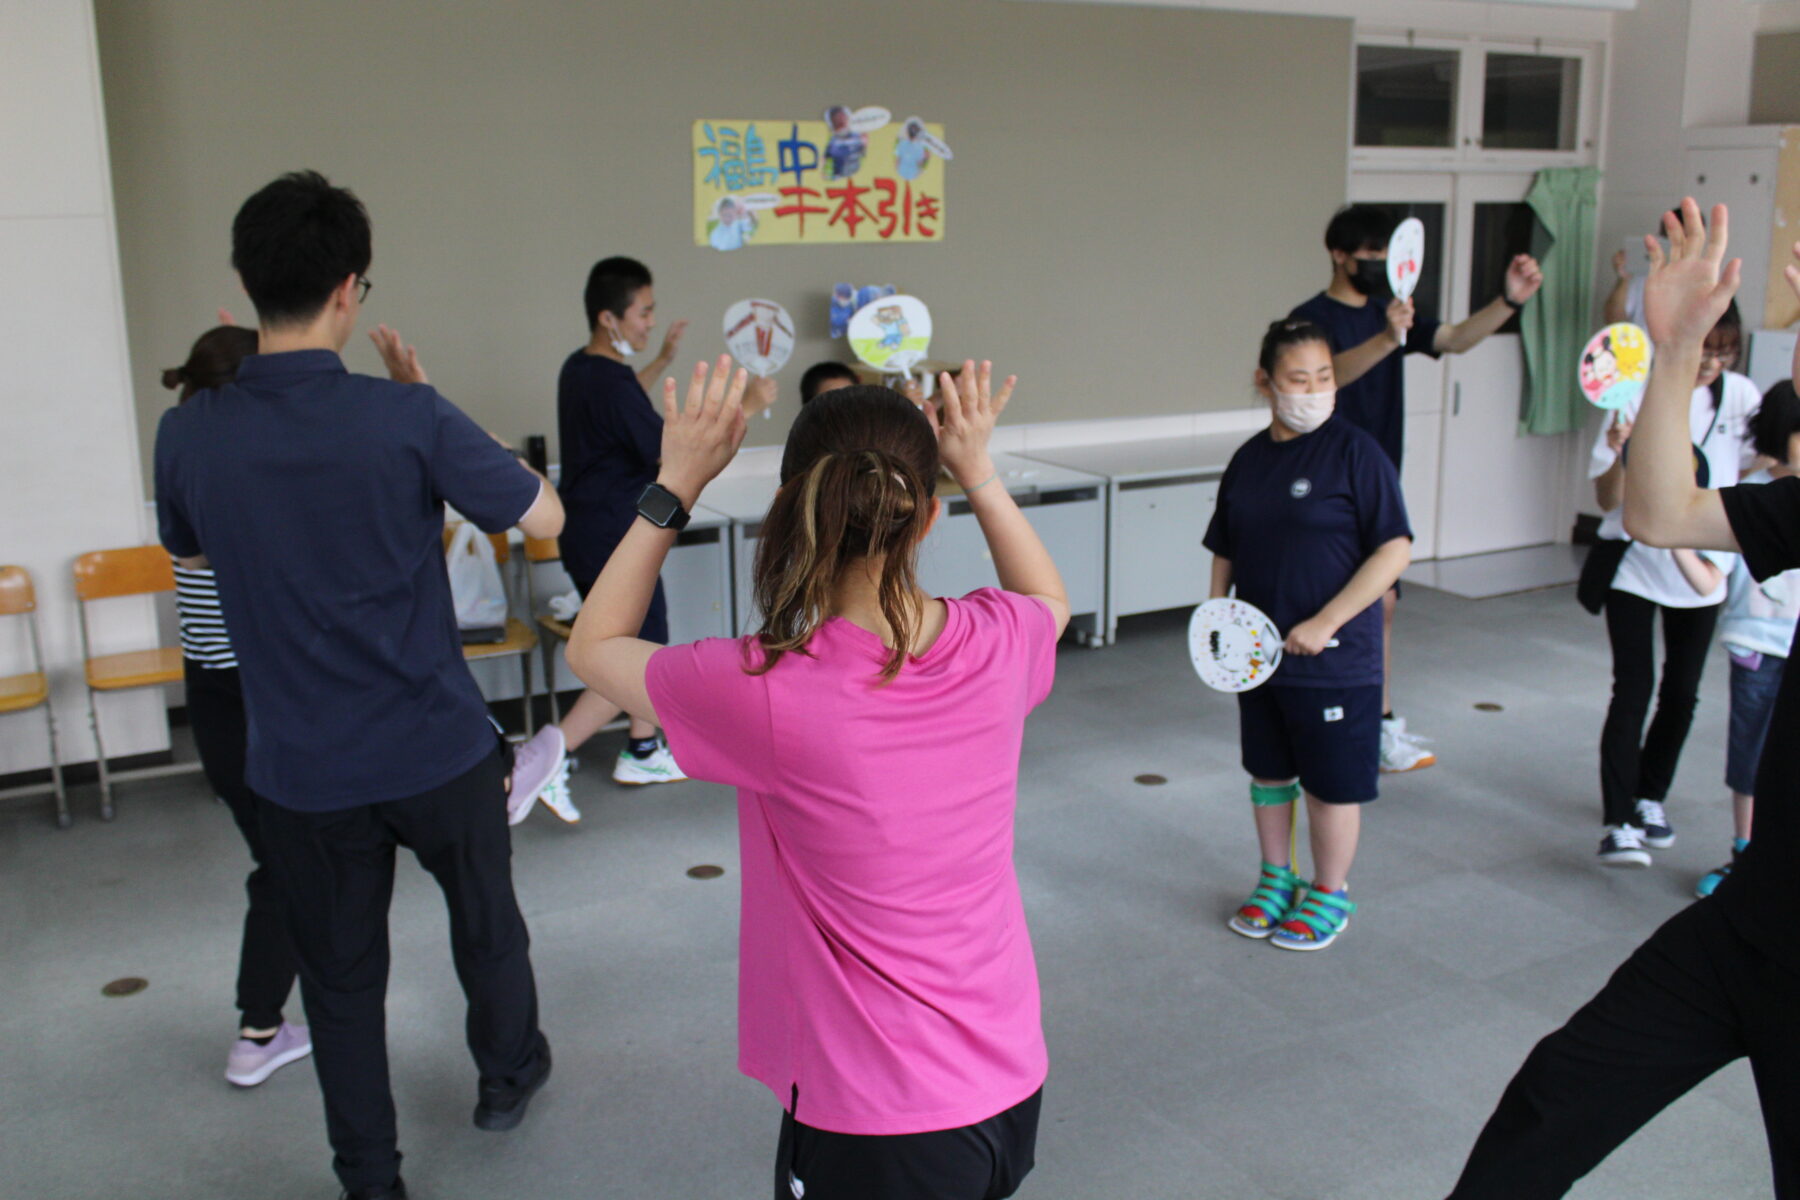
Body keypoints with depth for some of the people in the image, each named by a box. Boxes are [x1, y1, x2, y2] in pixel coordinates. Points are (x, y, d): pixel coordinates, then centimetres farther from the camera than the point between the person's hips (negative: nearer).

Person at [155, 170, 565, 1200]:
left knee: (342, 978, 15)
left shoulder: (190, 434, -8)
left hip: (303, 770, 2)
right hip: (439, 748, -1)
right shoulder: (409, 419, -20)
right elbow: (545, 516, -8)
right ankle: (509, 1075, 47)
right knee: (485, 921, 24)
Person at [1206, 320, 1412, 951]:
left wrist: (1324, 624, -20)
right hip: (1258, 654, 6)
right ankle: (1276, 878, 37)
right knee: (1268, 772, 18)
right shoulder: (1249, 459, 6)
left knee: (1332, 783, 7)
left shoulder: (1355, 452, -12)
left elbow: (1395, 550, -16)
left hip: (1335, 658, -5)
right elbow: (1226, 551, 16)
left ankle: (1330, 893, 27)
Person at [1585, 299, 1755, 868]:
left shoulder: (1740, 395, -2)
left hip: (1701, 567, 4)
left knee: (1681, 693, 10)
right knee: (1633, 689, -8)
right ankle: (1617, 823, -7)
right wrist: (1619, 451, -33)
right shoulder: (1640, 397, -12)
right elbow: (1608, 501, -13)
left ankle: (1651, 798, 29)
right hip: (1635, 563, -4)